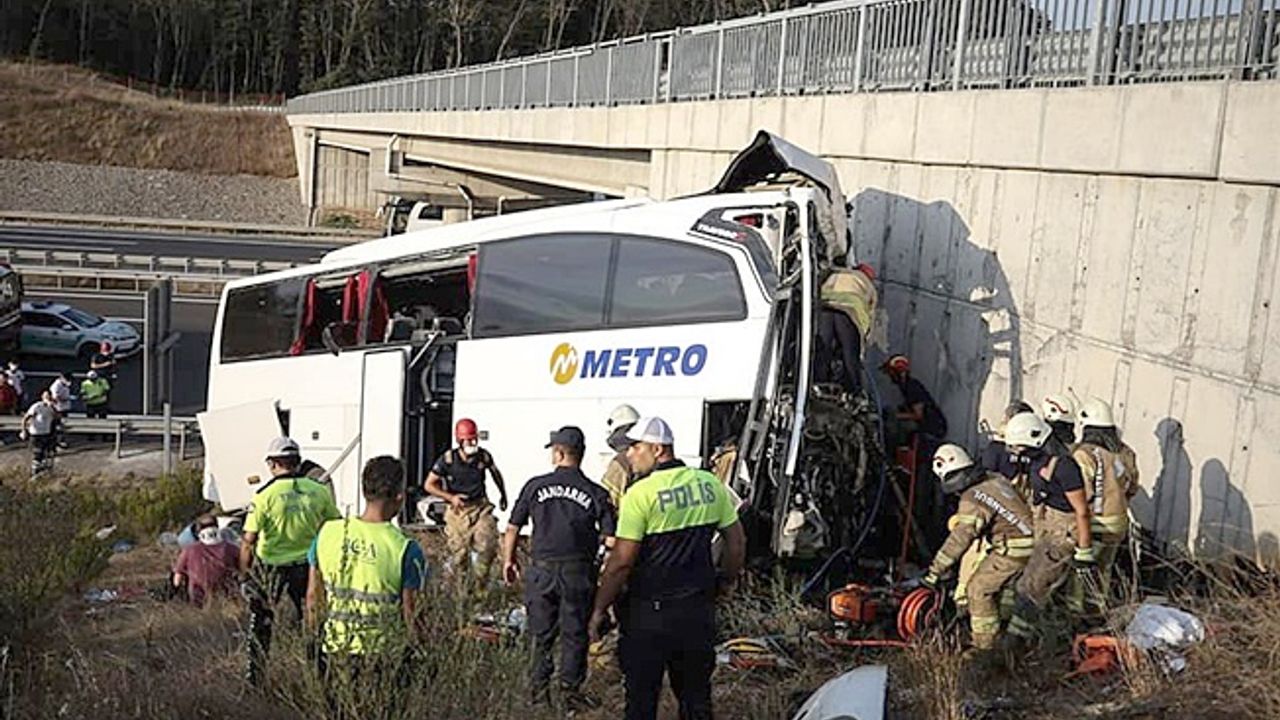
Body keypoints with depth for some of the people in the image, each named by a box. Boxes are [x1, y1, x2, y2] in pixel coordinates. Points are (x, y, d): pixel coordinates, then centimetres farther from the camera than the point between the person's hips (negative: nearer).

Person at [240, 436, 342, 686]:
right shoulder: (319, 491, -5)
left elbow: (248, 540, -15)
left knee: (261, 622, 16)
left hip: (270, 566, -2)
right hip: (307, 565, 2)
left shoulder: (264, 496, -14)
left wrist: (244, 573, -3)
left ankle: (255, 678, 23)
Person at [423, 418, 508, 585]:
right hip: (458, 510, -2)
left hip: (481, 507, 2)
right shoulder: (448, 459, -12)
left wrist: (503, 495, 29)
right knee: (460, 554, 1)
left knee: (488, 546, -14)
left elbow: (495, 473, 19)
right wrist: (451, 497, -17)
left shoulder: (483, 456, -4)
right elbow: (429, 485, -6)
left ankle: (481, 580, 11)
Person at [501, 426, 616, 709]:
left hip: (542, 569, 1)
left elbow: (512, 528, 4)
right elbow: (612, 540, -6)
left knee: (542, 635, 13)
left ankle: (540, 691, 19)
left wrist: (509, 560, 18)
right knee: (574, 635, 11)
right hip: (578, 571, -1)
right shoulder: (596, 493, -4)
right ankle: (571, 692, 16)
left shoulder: (536, 486, -1)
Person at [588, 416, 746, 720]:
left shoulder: (641, 493, -15)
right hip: (699, 610, 5)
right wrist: (726, 580, 24)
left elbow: (622, 561, -16)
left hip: (649, 613, -5)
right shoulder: (710, 484, 2)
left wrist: (599, 609, -7)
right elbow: (737, 540, 9)